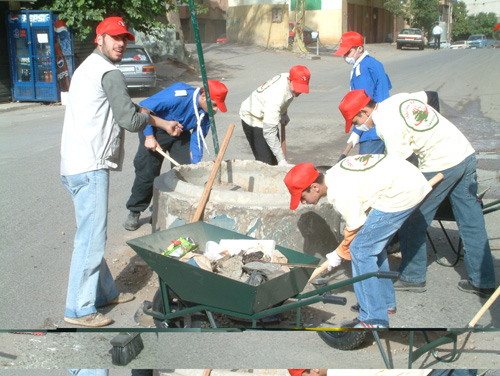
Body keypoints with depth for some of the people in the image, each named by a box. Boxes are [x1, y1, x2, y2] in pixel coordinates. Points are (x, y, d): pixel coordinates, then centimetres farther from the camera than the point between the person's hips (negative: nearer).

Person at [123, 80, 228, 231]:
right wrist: (149, 136, -23)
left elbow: (196, 142, -7)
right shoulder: (177, 95, -34)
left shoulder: (206, 114, -15)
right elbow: (144, 108, -26)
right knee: (147, 172, -7)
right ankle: (134, 212, 10)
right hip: (156, 130, -5)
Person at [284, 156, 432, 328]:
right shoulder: (333, 175, 7)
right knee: (373, 244, 19)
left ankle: (374, 321, -5)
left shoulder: (341, 192, -21)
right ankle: (386, 302, 34)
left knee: (361, 250, -9)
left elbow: (356, 227, -9)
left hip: (402, 193, -10)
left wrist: (339, 254, 6)